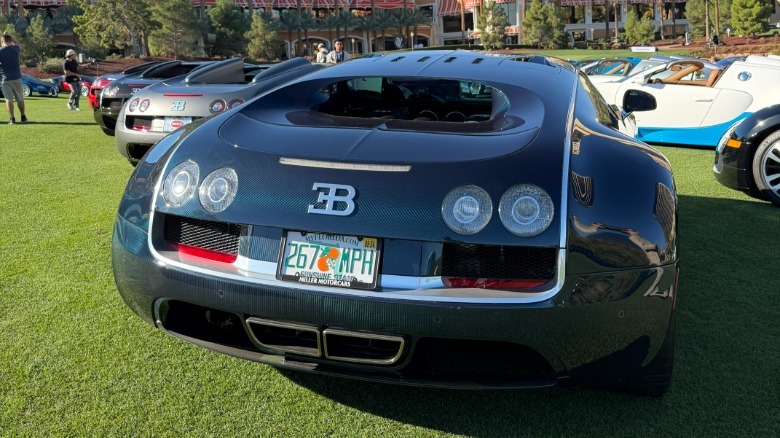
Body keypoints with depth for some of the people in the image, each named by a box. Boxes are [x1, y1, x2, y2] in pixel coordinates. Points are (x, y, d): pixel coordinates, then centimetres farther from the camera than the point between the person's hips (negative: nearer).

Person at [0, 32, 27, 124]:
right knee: (19, 98, 12)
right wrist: (10, 37, 21)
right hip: (16, 77, 2)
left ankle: (11, 118, -3)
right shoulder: (15, 48, -2)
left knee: (8, 99, 2)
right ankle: (23, 117, 18)